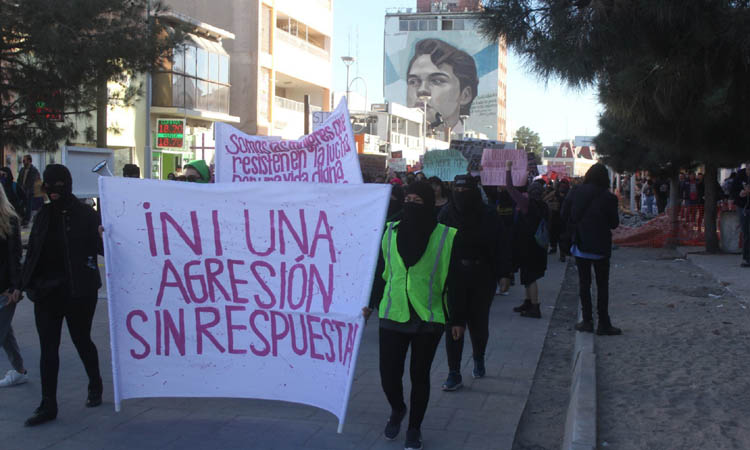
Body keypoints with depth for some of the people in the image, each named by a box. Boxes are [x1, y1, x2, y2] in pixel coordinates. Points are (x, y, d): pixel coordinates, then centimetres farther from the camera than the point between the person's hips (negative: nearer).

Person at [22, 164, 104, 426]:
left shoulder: (85, 214, -7)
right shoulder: (44, 216, 7)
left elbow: (101, 249, -9)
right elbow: (33, 252, 10)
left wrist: (103, 238, -31)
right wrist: (26, 283, 2)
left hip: (78, 291, -4)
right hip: (47, 292, 4)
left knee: (81, 340, 10)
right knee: (48, 348, 4)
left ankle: (95, 387, 34)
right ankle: (48, 406, 9)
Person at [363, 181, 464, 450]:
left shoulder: (446, 237, -6)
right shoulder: (390, 232, 2)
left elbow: (453, 282, -2)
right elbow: (381, 272, 12)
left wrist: (458, 319, 0)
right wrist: (370, 304, 11)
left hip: (429, 319, -2)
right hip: (392, 316, 2)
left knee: (419, 375, 8)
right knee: (388, 374, 2)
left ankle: (414, 428, 29)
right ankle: (397, 410, 35)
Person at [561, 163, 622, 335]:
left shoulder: (576, 193, -3)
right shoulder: (608, 197, -12)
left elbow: (565, 215, 2)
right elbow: (614, 223, -6)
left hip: (581, 245, 2)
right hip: (600, 247, -2)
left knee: (584, 283, 11)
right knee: (602, 285, 5)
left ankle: (587, 321, 12)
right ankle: (603, 324, 5)